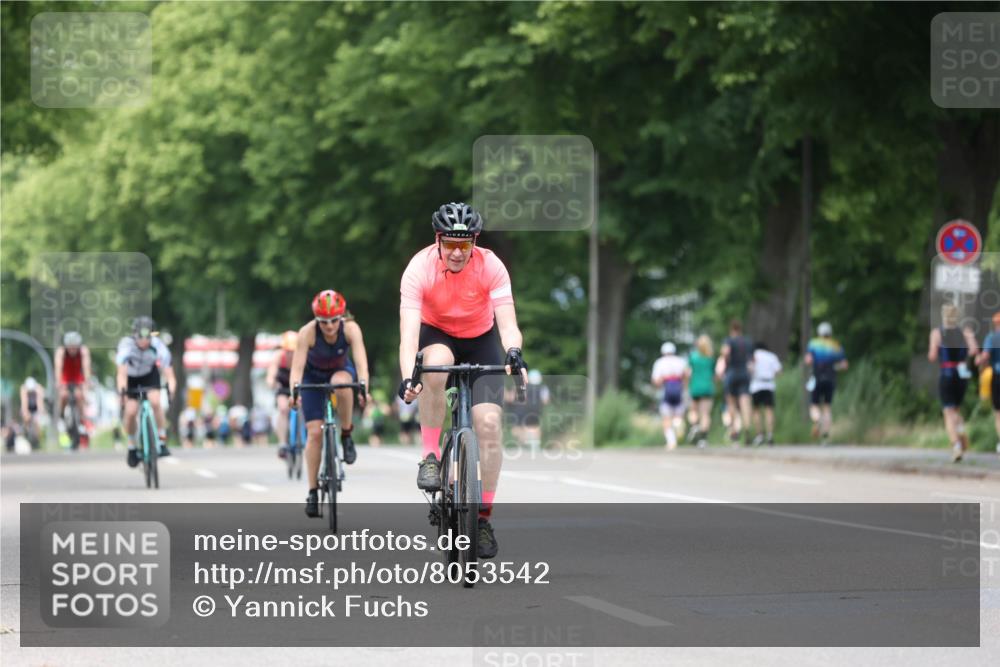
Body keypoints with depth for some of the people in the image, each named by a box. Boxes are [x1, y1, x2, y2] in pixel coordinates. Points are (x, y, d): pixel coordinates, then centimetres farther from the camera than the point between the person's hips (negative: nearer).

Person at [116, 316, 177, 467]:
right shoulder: (126, 344, -36)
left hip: (149, 374, 0)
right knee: (131, 411, -13)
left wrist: (171, 383, -60)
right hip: (130, 376, 0)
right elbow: (122, 370, -49)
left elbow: (167, 368, -41)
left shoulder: (157, 345, -32)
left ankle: (162, 442, -12)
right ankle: (132, 448, 12)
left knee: (155, 401, -24)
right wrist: (122, 386, -67)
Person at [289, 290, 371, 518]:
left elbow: (361, 361, -38)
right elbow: (297, 366, -36)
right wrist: (294, 391, -54)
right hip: (313, 376, 0)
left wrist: (363, 388, -55)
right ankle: (313, 492, -3)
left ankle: (347, 436, -18)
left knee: (341, 382, -38)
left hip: (341, 370, 0)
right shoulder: (308, 332, -30)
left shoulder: (351, 328, -29)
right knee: (314, 432, -11)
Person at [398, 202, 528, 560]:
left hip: (480, 340, 1)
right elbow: (408, 331, -36)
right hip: (436, 335, -1)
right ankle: (430, 456, -22)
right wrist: (407, 376, -52)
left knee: (489, 422, -15)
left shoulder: (491, 266, -25)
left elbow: (507, 322, -33)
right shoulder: (420, 268, -28)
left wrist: (513, 353, -55)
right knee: (435, 364, -38)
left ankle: (484, 516, -2)